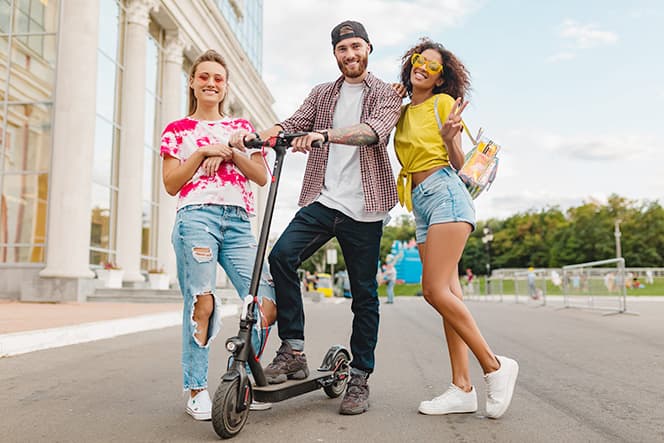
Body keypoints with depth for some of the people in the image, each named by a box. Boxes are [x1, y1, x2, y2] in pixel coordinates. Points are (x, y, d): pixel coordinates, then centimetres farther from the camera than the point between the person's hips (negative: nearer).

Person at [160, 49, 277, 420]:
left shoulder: (241, 127, 22)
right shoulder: (178, 130, 16)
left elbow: (262, 176, 11)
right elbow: (171, 185, 6)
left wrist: (229, 151, -2)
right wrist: (202, 153, -3)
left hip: (238, 222, 3)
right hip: (196, 217, -2)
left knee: (268, 304, -8)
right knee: (201, 303, -10)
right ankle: (197, 390, 5)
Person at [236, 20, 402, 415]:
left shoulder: (386, 94, 5)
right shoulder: (322, 94, 19)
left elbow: (375, 129, -16)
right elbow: (294, 124, 6)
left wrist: (324, 135, -33)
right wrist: (258, 134, -15)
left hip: (364, 208, -2)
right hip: (322, 200, 3)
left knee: (364, 295, 2)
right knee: (282, 255, -21)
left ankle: (360, 378, 15)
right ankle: (293, 351, -9)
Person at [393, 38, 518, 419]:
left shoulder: (443, 102, 3)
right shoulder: (402, 113, 21)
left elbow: (459, 163, -3)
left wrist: (450, 138, -23)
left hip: (444, 191, -7)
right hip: (420, 202, 7)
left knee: (435, 290, -17)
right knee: (448, 293, 2)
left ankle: (495, 365, -5)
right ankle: (463, 388, 4)